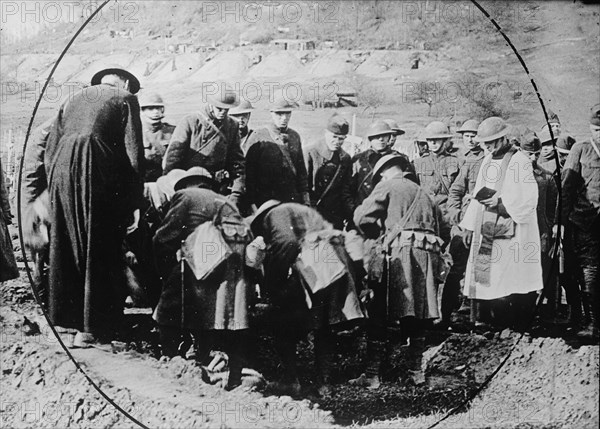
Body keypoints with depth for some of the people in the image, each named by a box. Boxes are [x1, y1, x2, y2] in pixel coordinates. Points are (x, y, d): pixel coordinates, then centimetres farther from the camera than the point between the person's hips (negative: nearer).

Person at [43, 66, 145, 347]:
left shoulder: (74, 99, 23)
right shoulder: (125, 99, 8)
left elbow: (49, 151, 17)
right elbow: (134, 153, -2)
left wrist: (55, 191, 20)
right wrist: (135, 203, -3)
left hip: (61, 168, 5)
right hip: (98, 172, -5)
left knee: (65, 247, 16)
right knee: (100, 250, 4)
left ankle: (64, 317, 26)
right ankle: (91, 327, 7)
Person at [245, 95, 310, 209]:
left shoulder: (295, 137, 12)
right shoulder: (258, 137, -4)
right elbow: (250, 172, -5)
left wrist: (305, 198, 12)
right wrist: (252, 203, -8)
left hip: (294, 200, 4)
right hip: (266, 201, -4)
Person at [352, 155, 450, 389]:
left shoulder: (388, 185, 9)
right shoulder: (423, 194, 28)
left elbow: (362, 217, -1)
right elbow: (445, 232, 25)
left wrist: (378, 234, 16)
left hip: (400, 252, -6)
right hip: (429, 254, 6)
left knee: (379, 316, -2)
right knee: (413, 316, 14)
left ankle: (372, 373, -4)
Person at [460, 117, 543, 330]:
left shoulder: (520, 161, -7)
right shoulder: (487, 161, 15)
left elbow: (528, 200, -13)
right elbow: (478, 195, 20)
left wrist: (502, 203, -23)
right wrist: (469, 226, 16)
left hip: (512, 231, -7)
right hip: (487, 231, 7)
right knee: (486, 278, 5)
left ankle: (520, 325, 3)